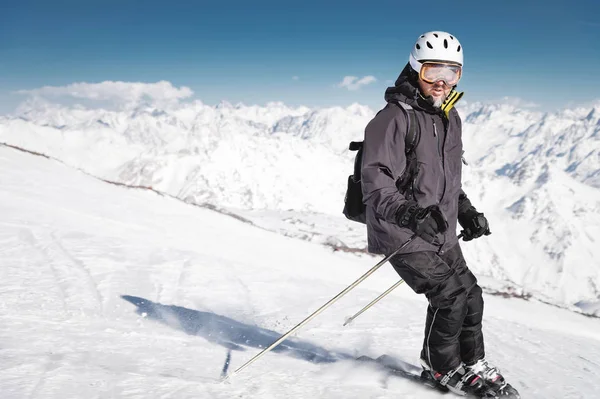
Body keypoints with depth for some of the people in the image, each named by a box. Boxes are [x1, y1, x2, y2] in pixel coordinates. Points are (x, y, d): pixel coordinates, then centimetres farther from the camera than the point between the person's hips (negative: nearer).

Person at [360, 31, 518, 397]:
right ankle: (441, 366, 16)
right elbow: (376, 179, -24)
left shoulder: (451, 118, 10)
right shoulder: (395, 117, -17)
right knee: (451, 296, -11)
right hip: (402, 234, -8)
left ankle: (474, 365, 33)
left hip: (442, 233, 8)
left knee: (470, 295, 11)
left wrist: (467, 212, 11)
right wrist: (407, 212, -39)